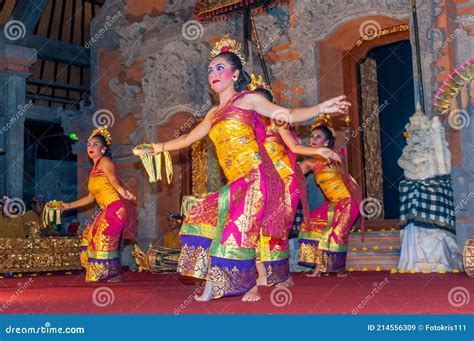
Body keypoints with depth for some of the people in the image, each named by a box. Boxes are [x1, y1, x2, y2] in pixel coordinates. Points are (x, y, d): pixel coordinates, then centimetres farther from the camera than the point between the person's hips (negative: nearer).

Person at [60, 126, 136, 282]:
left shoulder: (105, 161, -3)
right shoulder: (93, 170, 22)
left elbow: (113, 178, -24)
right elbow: (91, 197, 26)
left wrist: (121, 190, -45)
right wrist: (69, 205, 31)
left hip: (116, 207, -9)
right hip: (106, 210, 9)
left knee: (102, 238, -15)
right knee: (90, 234, 11)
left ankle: (111, 275, -9)